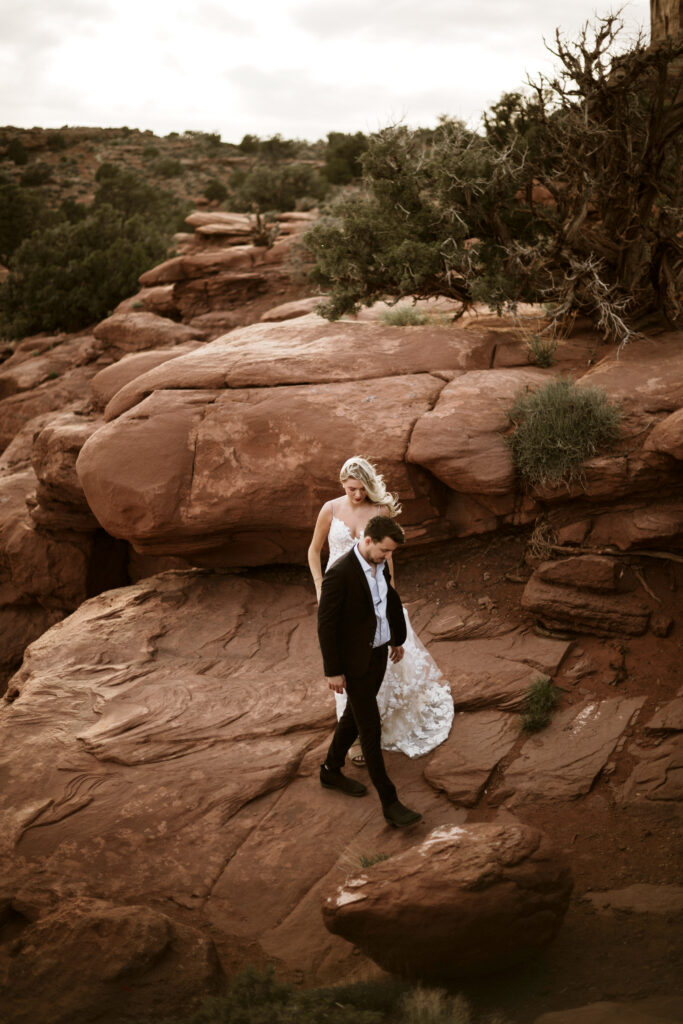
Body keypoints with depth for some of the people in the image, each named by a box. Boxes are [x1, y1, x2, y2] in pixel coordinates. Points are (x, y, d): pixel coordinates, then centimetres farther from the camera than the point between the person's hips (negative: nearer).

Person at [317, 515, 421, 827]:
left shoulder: (380, 564, -3)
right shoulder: (339, 573, -28)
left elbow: (391, 599, 15)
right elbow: (325, 624, -22)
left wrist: (398, 638, 24)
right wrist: (333, 672, -18)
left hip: (377, 653, 8)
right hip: (354, 661, -8)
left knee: (355, 715, 23)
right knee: (371, 730, -2)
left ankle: (331, 770, 43)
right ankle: (389, 802, 7)